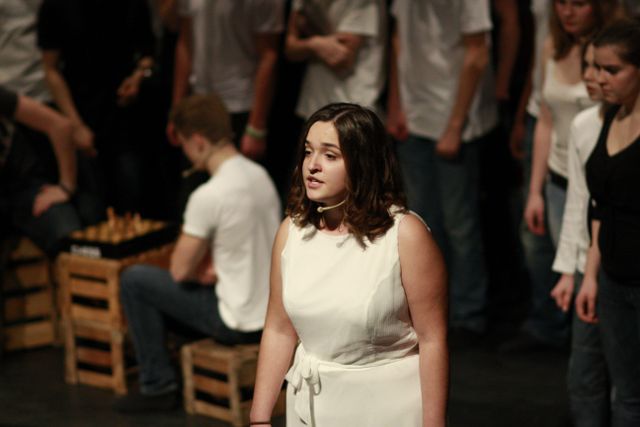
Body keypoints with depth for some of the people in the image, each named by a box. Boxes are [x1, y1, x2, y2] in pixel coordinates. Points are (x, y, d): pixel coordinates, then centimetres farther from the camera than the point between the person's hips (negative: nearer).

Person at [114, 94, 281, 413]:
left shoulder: (208, 196, -22)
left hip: (241, 323, -8)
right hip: (274, 313, 8)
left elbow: (180, 271, -12)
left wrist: (204, 272, 8)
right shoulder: (260, 175, 3)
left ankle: (158, 386, 10)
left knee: (134, 279, 3)